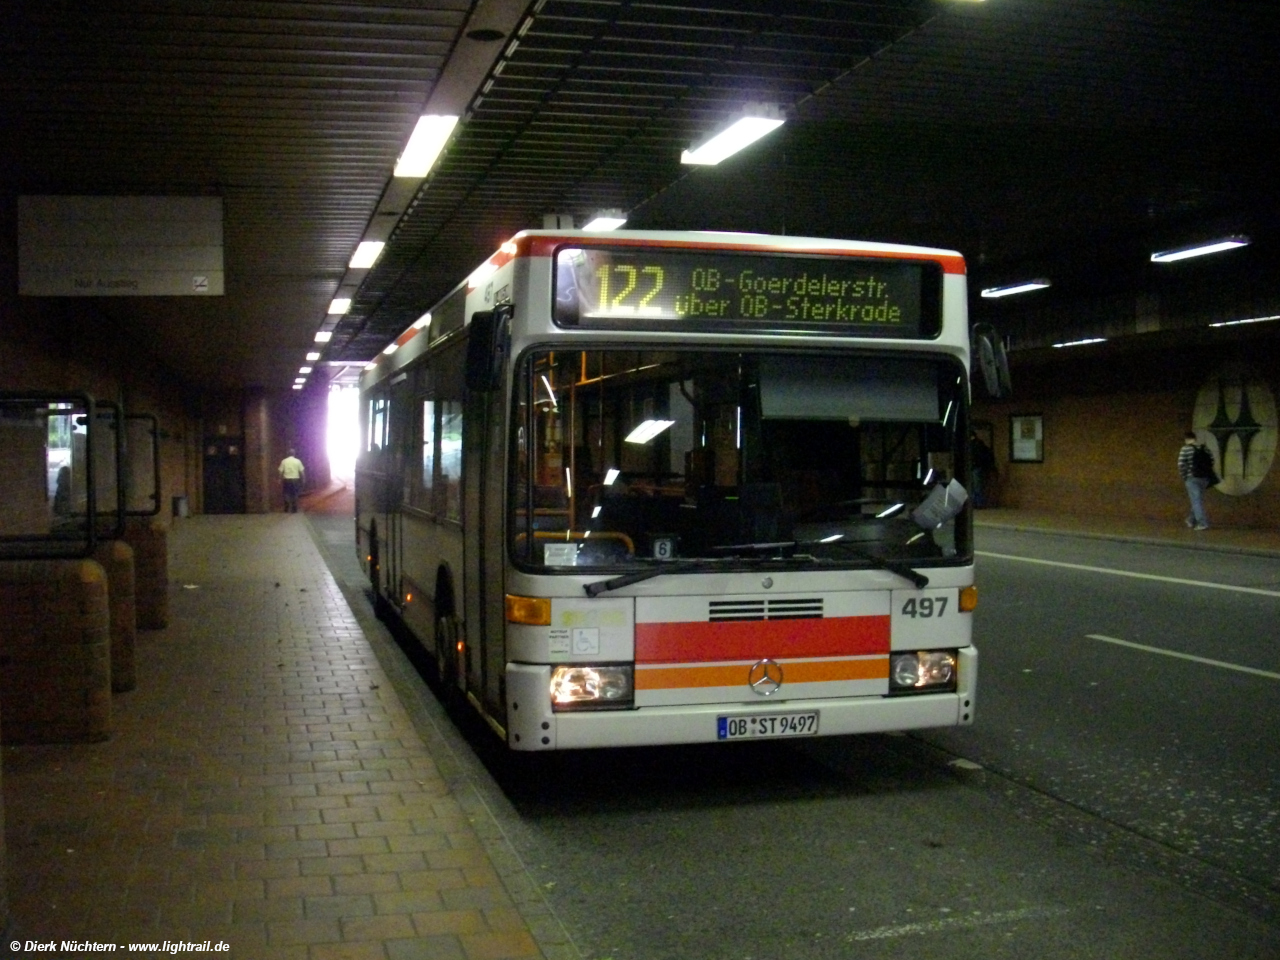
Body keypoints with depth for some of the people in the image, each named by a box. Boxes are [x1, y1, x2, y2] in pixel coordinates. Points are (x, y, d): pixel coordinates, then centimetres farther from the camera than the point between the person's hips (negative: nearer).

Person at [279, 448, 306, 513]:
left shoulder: (284, 461, -2)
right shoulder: (297, 461, -4)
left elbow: (281, 471, 0)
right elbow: (302, 471, -4)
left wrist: (280, 479, 10)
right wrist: (303, 478, 6)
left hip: (287, 480, 1)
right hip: (295, 479, -1)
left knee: (286, 495, 10)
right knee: (294, 495, 6)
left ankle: (286, 509, 10)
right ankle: (294, 509, 5)